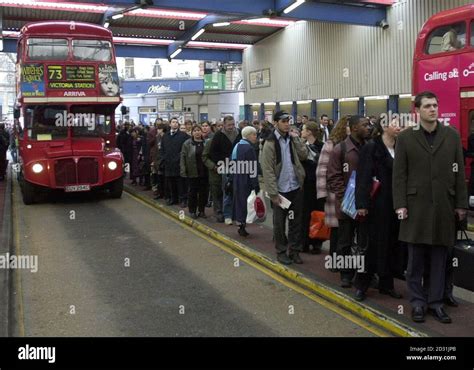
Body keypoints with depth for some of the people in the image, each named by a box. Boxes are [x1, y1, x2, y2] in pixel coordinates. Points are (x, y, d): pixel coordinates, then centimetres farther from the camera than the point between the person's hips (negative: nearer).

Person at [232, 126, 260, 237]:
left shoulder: (237, 146, 10)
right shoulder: (249, 148, -17)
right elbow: (252, 168, -19)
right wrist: (255, 185, -16)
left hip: (237, 179, 9)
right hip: (246, 181, -9)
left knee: (239, 200, 14)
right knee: (245, 201, -1)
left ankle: (240, 224, 19)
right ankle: (242, 226, 2)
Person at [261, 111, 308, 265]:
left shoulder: (292, 139, 8)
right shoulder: (270, 143, -9)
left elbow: (304, 155, -4)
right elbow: (268, 170, -13)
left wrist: (295, 138, -8)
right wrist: (273, 193, -17)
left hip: (296, 187, 5)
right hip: (280, 189, -5)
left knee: (296, 221, 12)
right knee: (279, 222, 8)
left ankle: (295, 250, 23)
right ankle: (281, 251, 21)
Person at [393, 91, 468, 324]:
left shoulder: (452, 135, 6)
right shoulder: (405, 138, 2)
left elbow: (459, 172, 7)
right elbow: (399, 174, 0)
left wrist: (461, 204, 4)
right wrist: (400, 205, -7)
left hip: (444, 206, 2)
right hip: (416, 206, -1)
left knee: (439, 259, 7)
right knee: (416, 259, 5)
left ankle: (436, 302, 19)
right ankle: (418, 302, 18)